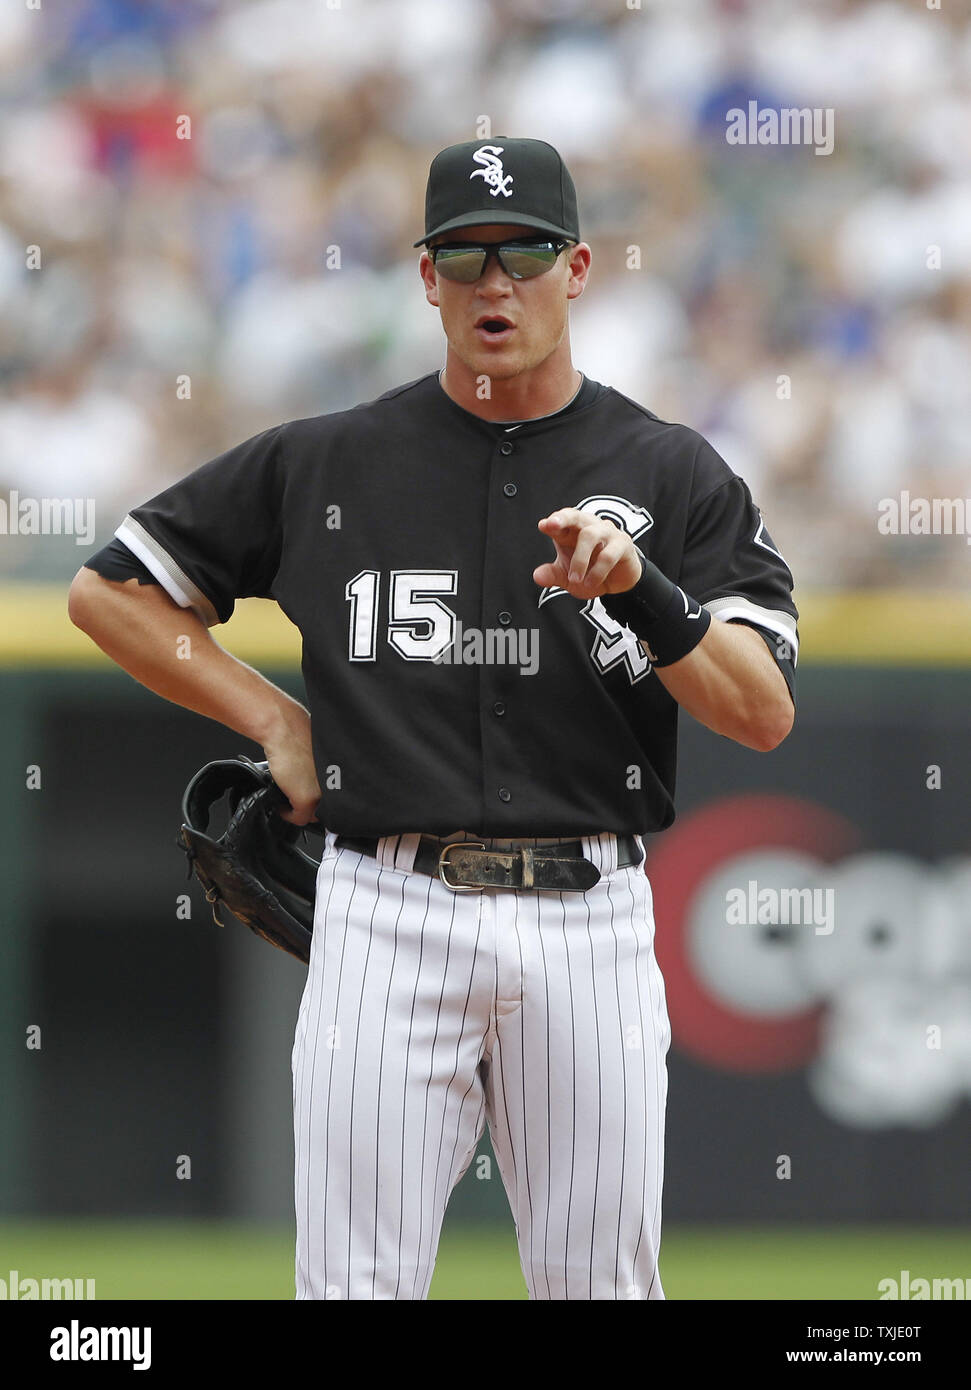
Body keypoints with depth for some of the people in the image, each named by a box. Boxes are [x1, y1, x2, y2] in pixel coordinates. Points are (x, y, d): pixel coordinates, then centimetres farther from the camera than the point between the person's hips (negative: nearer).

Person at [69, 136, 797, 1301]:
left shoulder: (670, 475, 6)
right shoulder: (323, 464, 7)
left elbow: (762, 714, -3)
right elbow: (109, 593, 15)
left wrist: (639, 588, -18)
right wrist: (277, 723, 7)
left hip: (589, 924, 0)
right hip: (387, 918, 0)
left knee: (599, 1281, 3)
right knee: (357, 1283, -4)